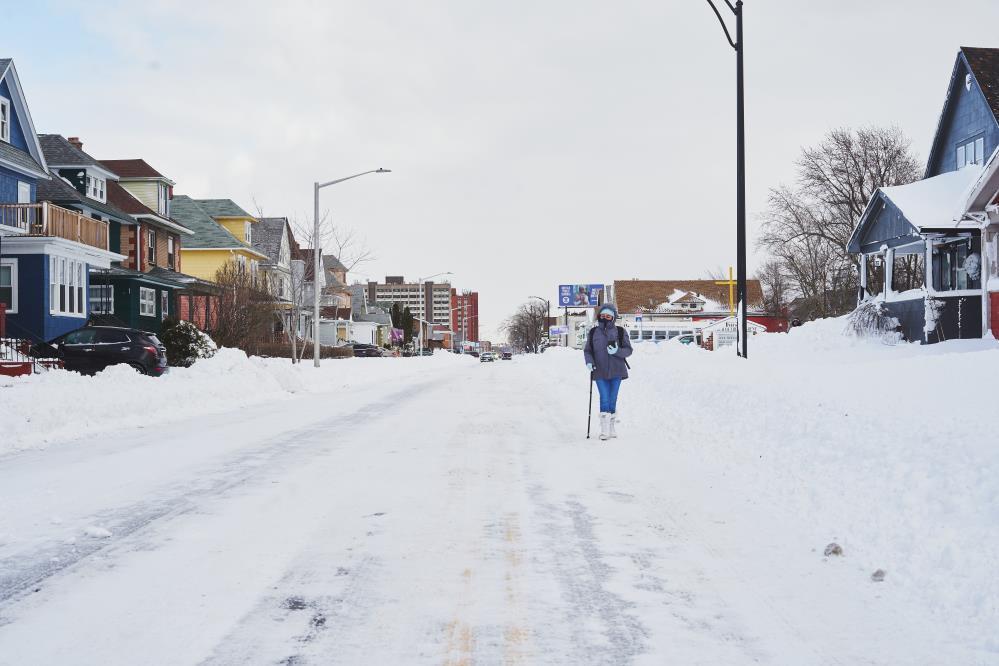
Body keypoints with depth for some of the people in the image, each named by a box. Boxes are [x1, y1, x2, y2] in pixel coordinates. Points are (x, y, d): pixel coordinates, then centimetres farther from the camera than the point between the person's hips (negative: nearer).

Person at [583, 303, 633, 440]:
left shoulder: (620, 332, 3)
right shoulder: (593, 333, 7)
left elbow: (628, 350, 1)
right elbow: (587, 350, 11)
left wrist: (617, 351, -18)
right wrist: (589, 361, -8)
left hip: (616, 372, 0)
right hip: (600, 372, 0)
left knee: (612, 400, 7)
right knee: (604, 399, -8)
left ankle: (611, 427, 18)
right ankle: (604, 430, -7)